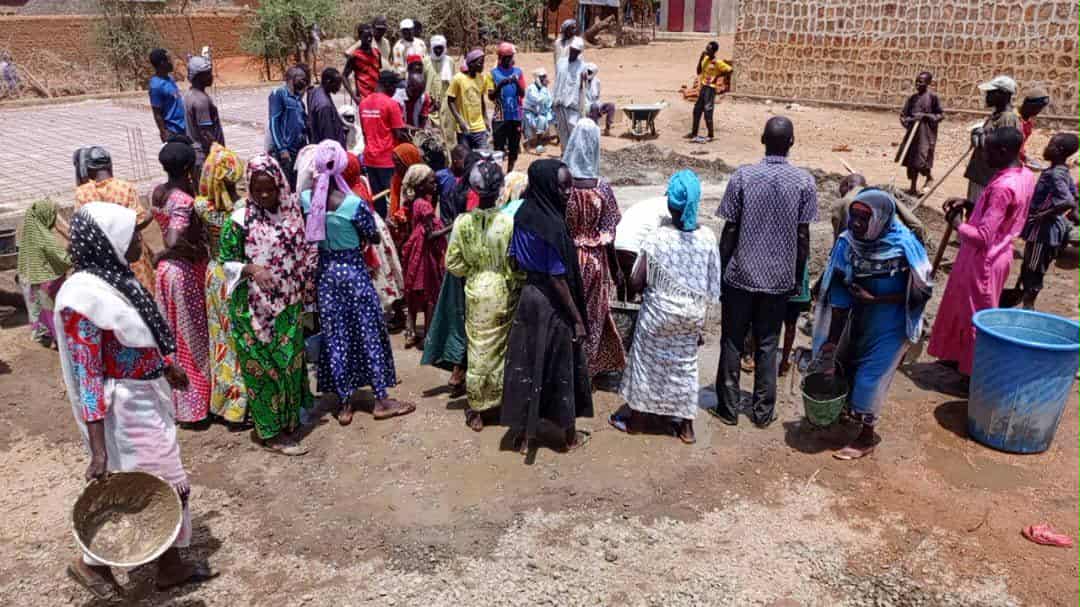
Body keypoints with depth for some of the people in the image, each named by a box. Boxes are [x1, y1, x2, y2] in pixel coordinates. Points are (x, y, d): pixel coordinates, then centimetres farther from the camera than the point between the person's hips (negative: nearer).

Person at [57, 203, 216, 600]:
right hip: (124, 410, -9)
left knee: (167, 485, 19)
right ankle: (91, 563, 26)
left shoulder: (116, 278, 1)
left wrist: (167, 367, 33)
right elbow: (86, 377, -25)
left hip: (147, 399, 9)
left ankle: (171, 565, 36)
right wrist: (99, 451, -26)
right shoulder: (85, 296, -25)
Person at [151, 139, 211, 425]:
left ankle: (173, 397, 36)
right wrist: (196, 251, -17)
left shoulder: (159, 192, 2)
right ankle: (192, 404, 16)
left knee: (173, 334, 21)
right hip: (185, 271, -8)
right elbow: (173, 242, -35)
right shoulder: (184, 201, -24)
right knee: (190, 338, 5)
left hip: (168, 269, 8)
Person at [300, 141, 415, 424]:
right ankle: (381, 400, 16)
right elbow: (374, 237, -7)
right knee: (369, 334, 8)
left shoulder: (307, 198, -7)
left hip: (326, 271, 4)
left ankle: (344, 403, 19)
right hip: (353, 271, -4)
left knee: (335, 337, 11)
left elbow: (308, 234, 6)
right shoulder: (354, 203, -20)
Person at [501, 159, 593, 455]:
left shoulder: (523, 214, -1)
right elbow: (558, 279, -21)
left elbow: (515, 259, 7)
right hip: (551, 304, -7)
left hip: (527, 296, 7)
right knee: (561, 370, 9)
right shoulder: (553, 225, -24)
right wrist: (578, 319, -14)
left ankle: (523, 434, 24)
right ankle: (570, 436, 26)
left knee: (526, 365, 14)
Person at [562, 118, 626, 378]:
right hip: (594, 262, 0)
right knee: (591, 315, 18)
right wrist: (616, 269, 5)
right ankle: (586, 368, 30)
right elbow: (608, 236, -8)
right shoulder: (602, 187, -14)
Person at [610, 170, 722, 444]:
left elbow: (636, 282, -12)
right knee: (685, 364, 17)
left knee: (646, 362, 14)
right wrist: (702, 323, 8)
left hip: (658, 312, -3)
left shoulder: (656, 237, -18)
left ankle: (633, 418, 29)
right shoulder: (708, 238, -9)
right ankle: (686, 426, 26)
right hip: (692, 314, 3)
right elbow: (712, 288, -2)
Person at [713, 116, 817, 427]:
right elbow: (803, 237, -4)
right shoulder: (804, 182, -7)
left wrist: (721, 270, 4)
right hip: (779, 277, 1)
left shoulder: (742, 176, -9)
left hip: (741, 274, -1)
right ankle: (763, 411, 20)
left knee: (732, 342, 11)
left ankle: (728, 408, 18)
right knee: (767, 345, 12)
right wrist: (798, 277, 9)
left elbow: (729, 231, -8)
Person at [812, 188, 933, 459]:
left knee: (870, 378, 1)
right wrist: (832, 339, -10)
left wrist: (874, 299, -23)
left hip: (890, 322, -4)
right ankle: (847, 411, 44)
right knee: (846, 367, 16)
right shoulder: (847, 243, -14)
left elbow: (921, 291, -16)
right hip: (860, 318, 5)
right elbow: (839, 293, -10)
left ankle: (866, 438, 20)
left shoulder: (904, 247, -25)